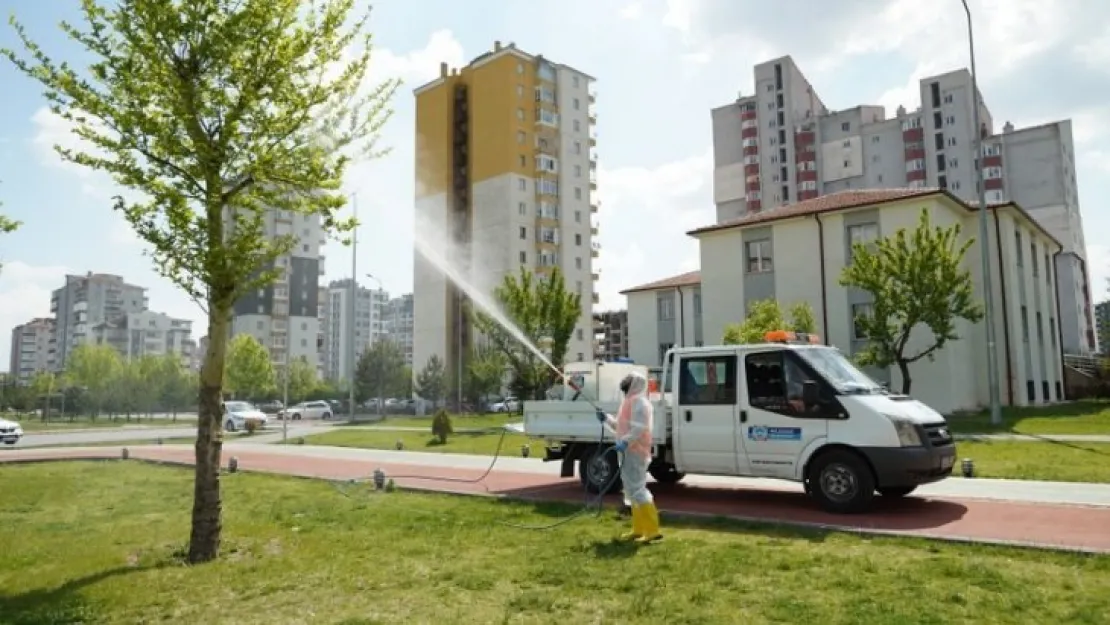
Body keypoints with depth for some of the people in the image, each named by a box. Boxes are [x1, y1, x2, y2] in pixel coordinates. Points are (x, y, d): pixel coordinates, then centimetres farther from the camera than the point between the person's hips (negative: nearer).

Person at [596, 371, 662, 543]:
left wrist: (625, 442, -33)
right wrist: (606, 419, 18)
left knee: (637, 488, -13)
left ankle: (652, 530, -13)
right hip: (629, 451, 11)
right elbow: (622, 426, 26)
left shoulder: (638, 401, -13)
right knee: (633, 489, 14)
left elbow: (640, 427, -25)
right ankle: (638, 529, 22)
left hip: (634, 451, -11)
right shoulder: (630, 401, 20)